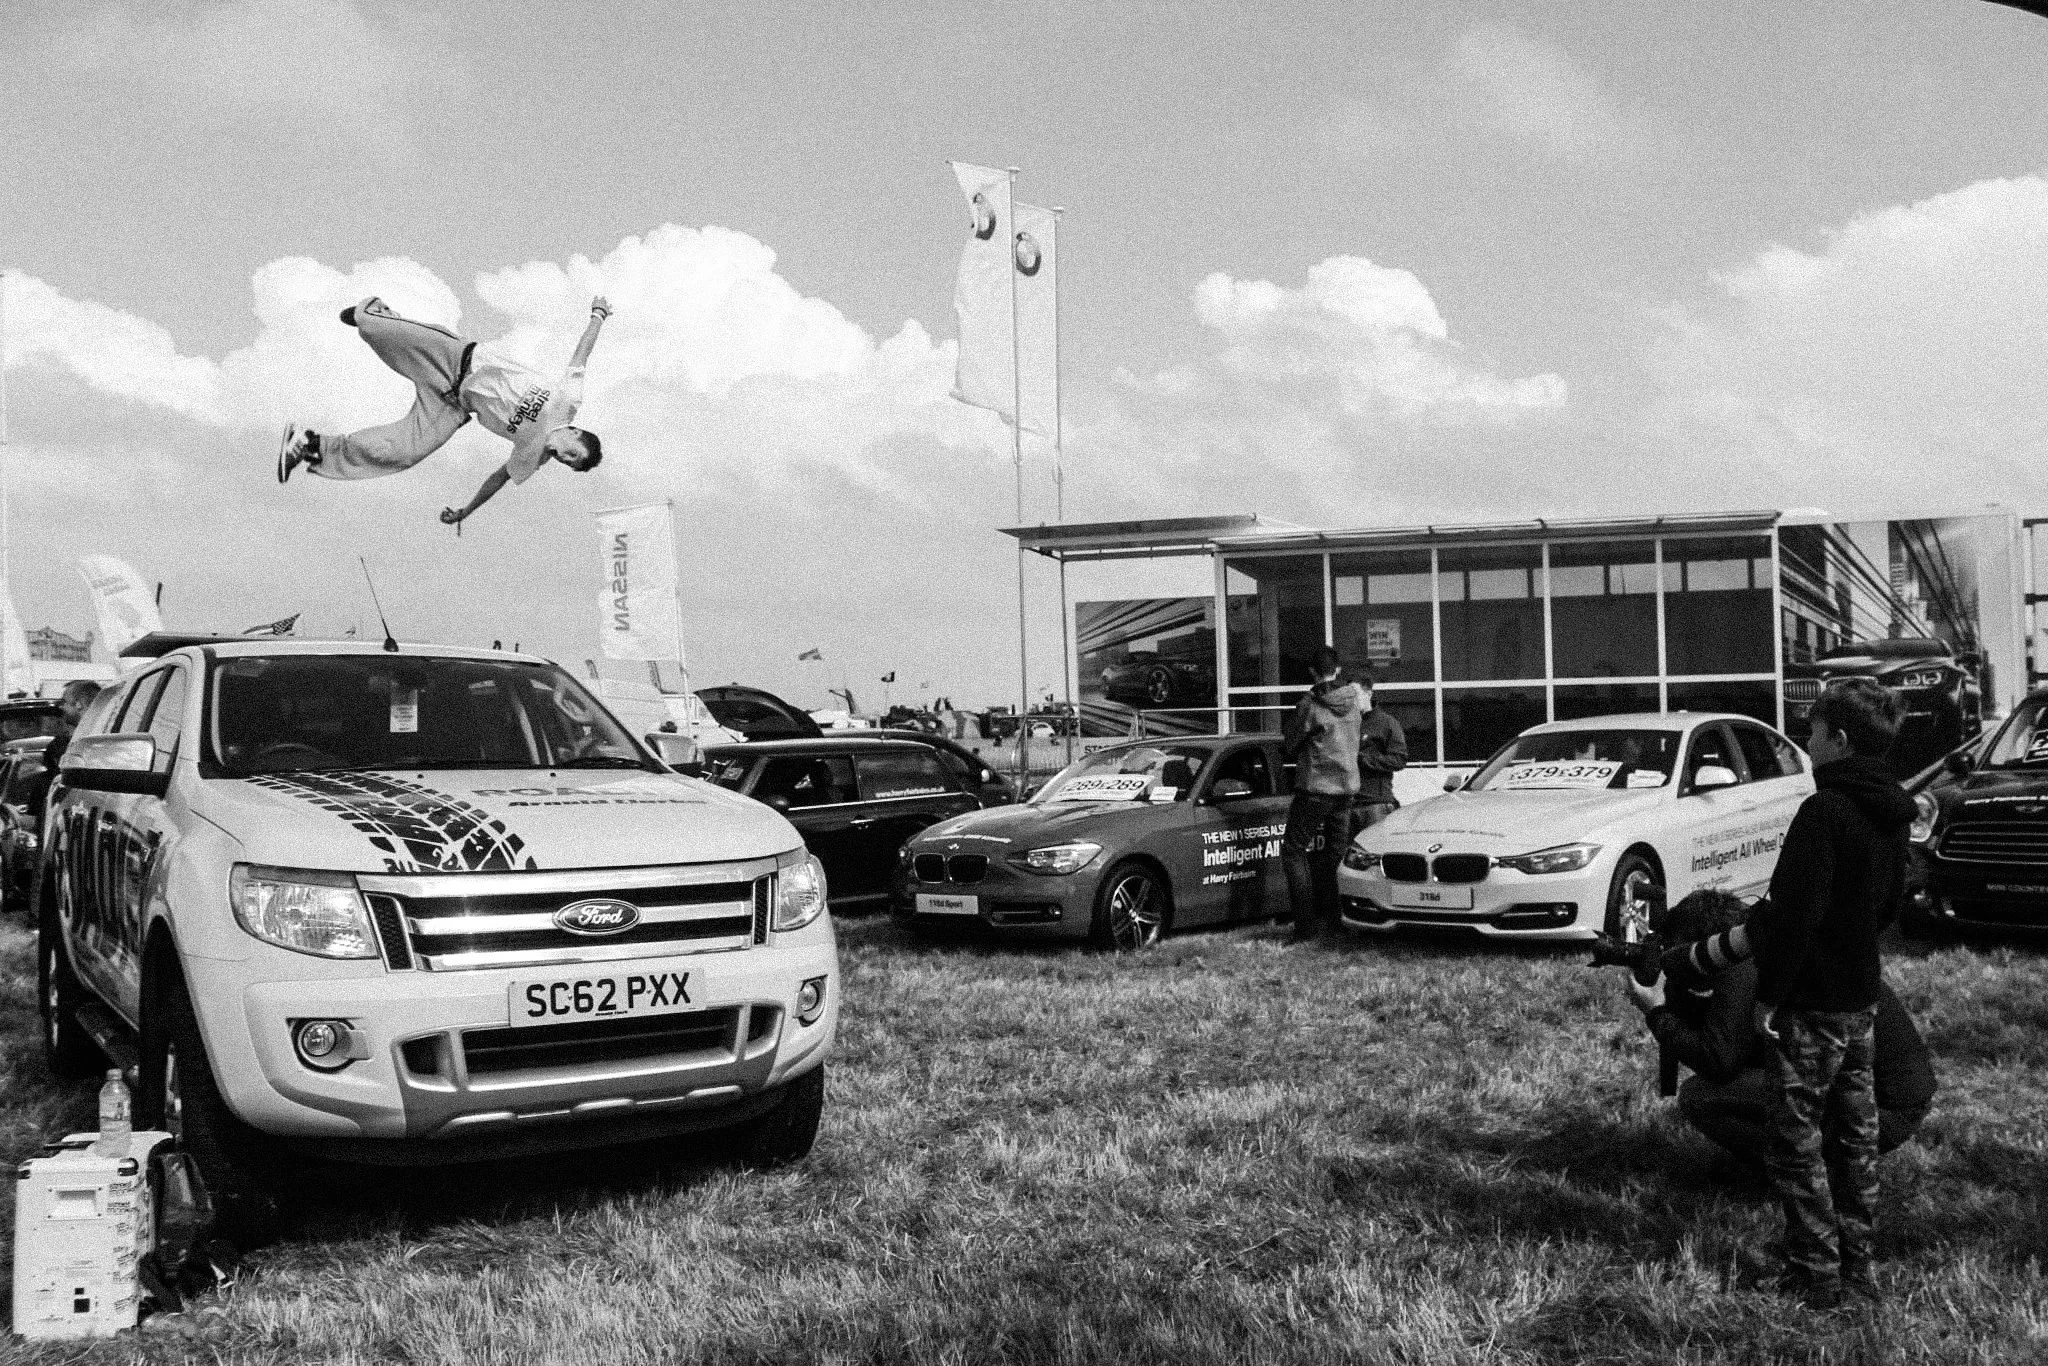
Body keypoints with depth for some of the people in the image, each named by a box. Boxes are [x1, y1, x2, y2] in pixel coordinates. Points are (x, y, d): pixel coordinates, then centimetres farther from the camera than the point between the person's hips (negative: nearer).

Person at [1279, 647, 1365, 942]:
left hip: (1315, 788, -6)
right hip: (1348, 787, 6)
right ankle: (1332, 920, 14)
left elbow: (1288, 745, -5)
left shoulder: (1310, 705, -13)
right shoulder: (1354, 695, 2)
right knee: (1335, 854, 13)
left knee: (1294, 850, 0)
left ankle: (1308, 925, -9)